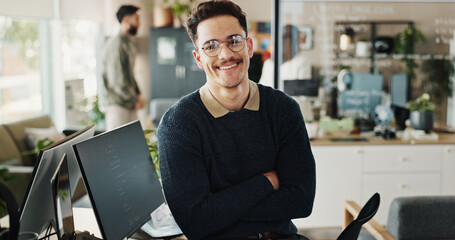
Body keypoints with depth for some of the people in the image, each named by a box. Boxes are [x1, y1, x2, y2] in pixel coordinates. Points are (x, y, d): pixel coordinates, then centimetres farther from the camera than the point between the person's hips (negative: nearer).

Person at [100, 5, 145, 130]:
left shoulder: (129, 43, 16)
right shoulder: (116, 44, -16)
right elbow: (117, 81, -20)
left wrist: (138, 94, 8)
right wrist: (135, 100, -11)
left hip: (129, 103, 9)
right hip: (116, 103, -9)